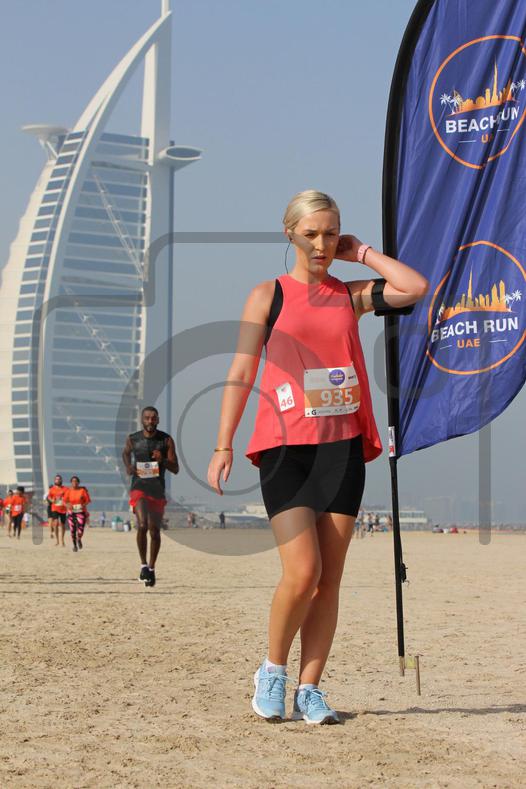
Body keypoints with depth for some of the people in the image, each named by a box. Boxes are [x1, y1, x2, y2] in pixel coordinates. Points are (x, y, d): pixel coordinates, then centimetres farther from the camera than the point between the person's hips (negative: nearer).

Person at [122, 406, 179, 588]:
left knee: (155, 530, 6)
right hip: (139, 488, -2)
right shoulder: (133, 439, -2)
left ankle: (151, 568, 23)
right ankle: (143, 565, -9)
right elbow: (126, 453, 22)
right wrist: (128, 467, 3)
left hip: (158, 491, 2)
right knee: (142, 525, -22)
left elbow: (175, 469, -4)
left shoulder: (166, 440, -3)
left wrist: (163, 460, -23)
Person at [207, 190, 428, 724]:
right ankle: (273, 671, 10)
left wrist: (361, 253, 6)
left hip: (343, 445, 3)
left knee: (330, 579, 2)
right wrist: (223, 446, -5)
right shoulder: (268, 295, 6)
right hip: (285, 447, -3)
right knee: (301, 574, -13)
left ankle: (309, 689, 10)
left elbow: (417, 287, -2)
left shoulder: (350, 295, 13)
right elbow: (241, 373, 2)